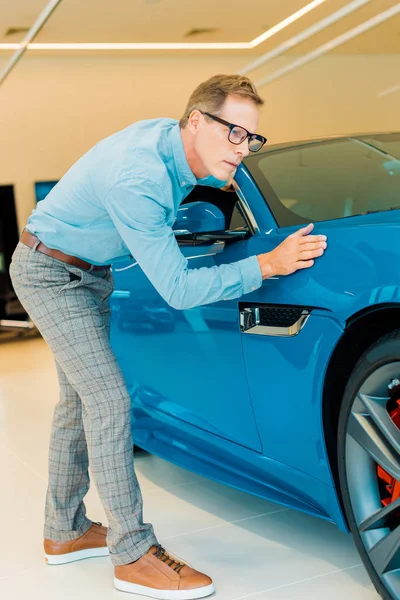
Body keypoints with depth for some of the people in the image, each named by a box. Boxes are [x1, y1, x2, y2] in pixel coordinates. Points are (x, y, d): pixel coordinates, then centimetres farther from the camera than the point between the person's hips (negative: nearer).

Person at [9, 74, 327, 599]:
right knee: (107, 398, -13)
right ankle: (134, 555, -5)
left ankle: (65, 532, 25)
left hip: (90, 272, 9)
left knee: (80, 399, 12)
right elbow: (177, 290, -32)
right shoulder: (137, 180, -36)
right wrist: (269, 264, -32)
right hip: (49, 273, -9)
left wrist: (216, 181, 10)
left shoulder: (173, 140, -9)